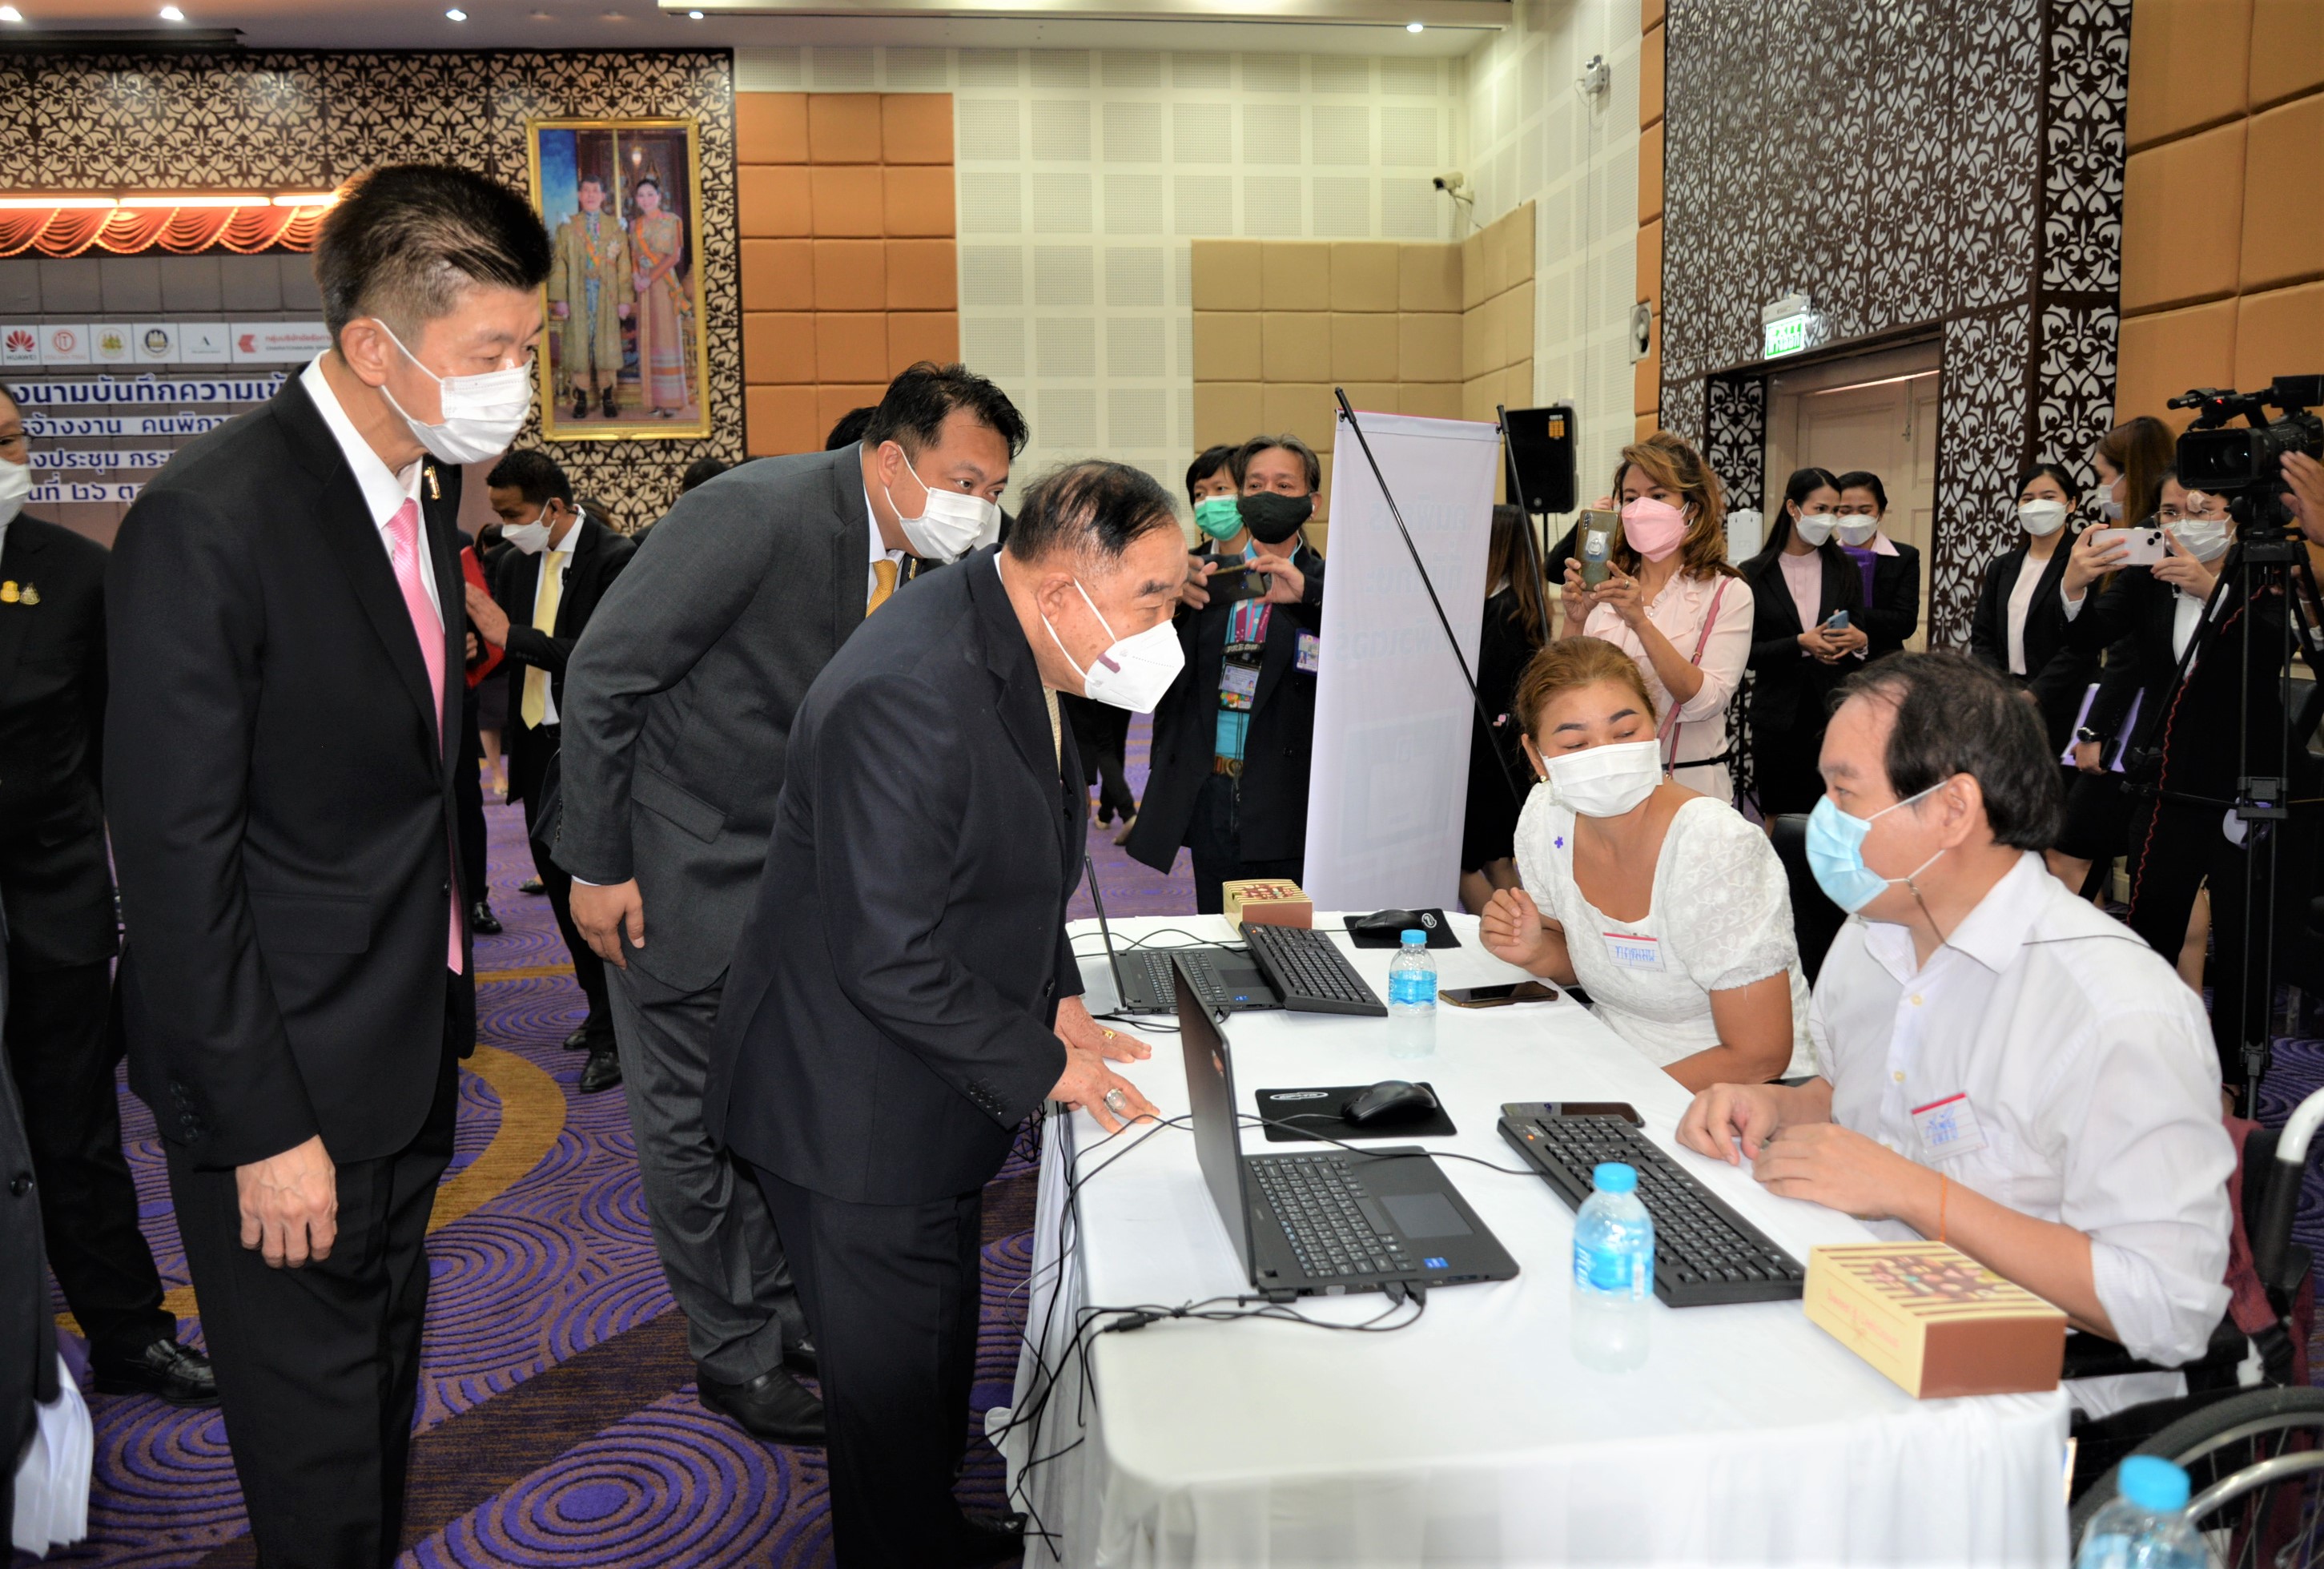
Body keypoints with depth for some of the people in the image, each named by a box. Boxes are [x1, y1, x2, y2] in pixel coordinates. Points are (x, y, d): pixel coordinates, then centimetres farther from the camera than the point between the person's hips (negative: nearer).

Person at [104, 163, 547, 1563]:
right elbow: (177, 855, -20)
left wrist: (446, 996, 11)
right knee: (320, 1426, 9)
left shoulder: (428, 482, 4)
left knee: (387, 1381, 23)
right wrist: (263, 1129, -18)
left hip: (410, 1047, 8)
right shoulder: (210, 523, -22)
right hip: (287, 1076, -7)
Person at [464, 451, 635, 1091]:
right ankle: (604, 1014, 29)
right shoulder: (518, 562, 10)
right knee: (562, 887, 15)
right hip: (537, 745, 8)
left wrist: (512, 636, -25)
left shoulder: (613, 559, -14)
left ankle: (617, 1036, 7)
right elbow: (503, 654, 13)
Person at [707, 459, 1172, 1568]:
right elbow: (888, 957, -30)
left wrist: (1056, 999, 7)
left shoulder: (1018, 658, 2)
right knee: (897, 1374, 8)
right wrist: (1042, 1065, -19)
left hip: (931, 1095, 10)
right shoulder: (907, 693, -30)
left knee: (940, 1342, 25)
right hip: (856, 1115, -10)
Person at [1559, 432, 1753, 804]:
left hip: (1688, 784, -3)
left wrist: (1640, 621, -26)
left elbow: (1705, 701, -17)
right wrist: (1575, 621, -17)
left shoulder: (1727, 594, -4)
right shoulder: (1605, 587, 5)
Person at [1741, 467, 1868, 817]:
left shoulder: (1845, 570, 9)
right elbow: (1748, 653, -3)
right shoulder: (1755, 574, 1)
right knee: (1778, 819, 3)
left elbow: (1862, 636, 11)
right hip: (1779, 719, -2)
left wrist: (1859, 641, -12)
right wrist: (1800, 644, -17)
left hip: (1835, 713, 2)